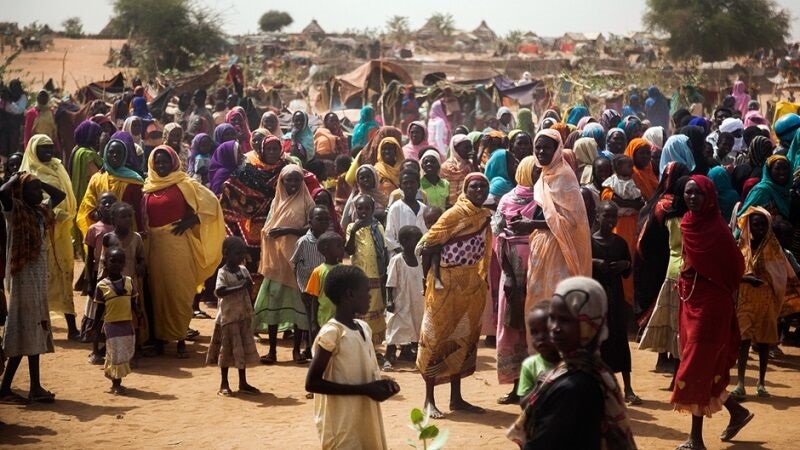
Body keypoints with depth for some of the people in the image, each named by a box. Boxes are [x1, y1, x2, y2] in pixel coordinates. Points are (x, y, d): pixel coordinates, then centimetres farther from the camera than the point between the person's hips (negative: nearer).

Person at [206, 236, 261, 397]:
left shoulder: (243, 270, 7)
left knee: (244, 349, 10)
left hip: (244, 315, 6)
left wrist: (249, 283, -7)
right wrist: (240, 287, -30)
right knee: (227, 350, 1)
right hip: (228, 316, -6)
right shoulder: (223, 272, -12)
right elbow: (219, 292, -26)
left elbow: (249, 290, 15)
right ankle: (224, 384, 10)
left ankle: (243, 383, 19)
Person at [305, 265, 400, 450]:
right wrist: (364, 389, -22)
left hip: (365, 421, 8)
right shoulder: (331, 333, -17)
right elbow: (312, 383, -20)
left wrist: (381, 383, -2)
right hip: (342, 425, -8)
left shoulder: (364, 328, 8)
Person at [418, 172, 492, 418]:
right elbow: (426, 247, -12)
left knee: (463, 339, 12)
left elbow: (487, 251, 12)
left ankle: (456, 398, 21)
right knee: (437, 338, 0)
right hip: (447, 284, -7)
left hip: (472, 285, 7)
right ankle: (429, 400, 6)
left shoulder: (485, 217, 7)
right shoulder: (454, 214, -13)